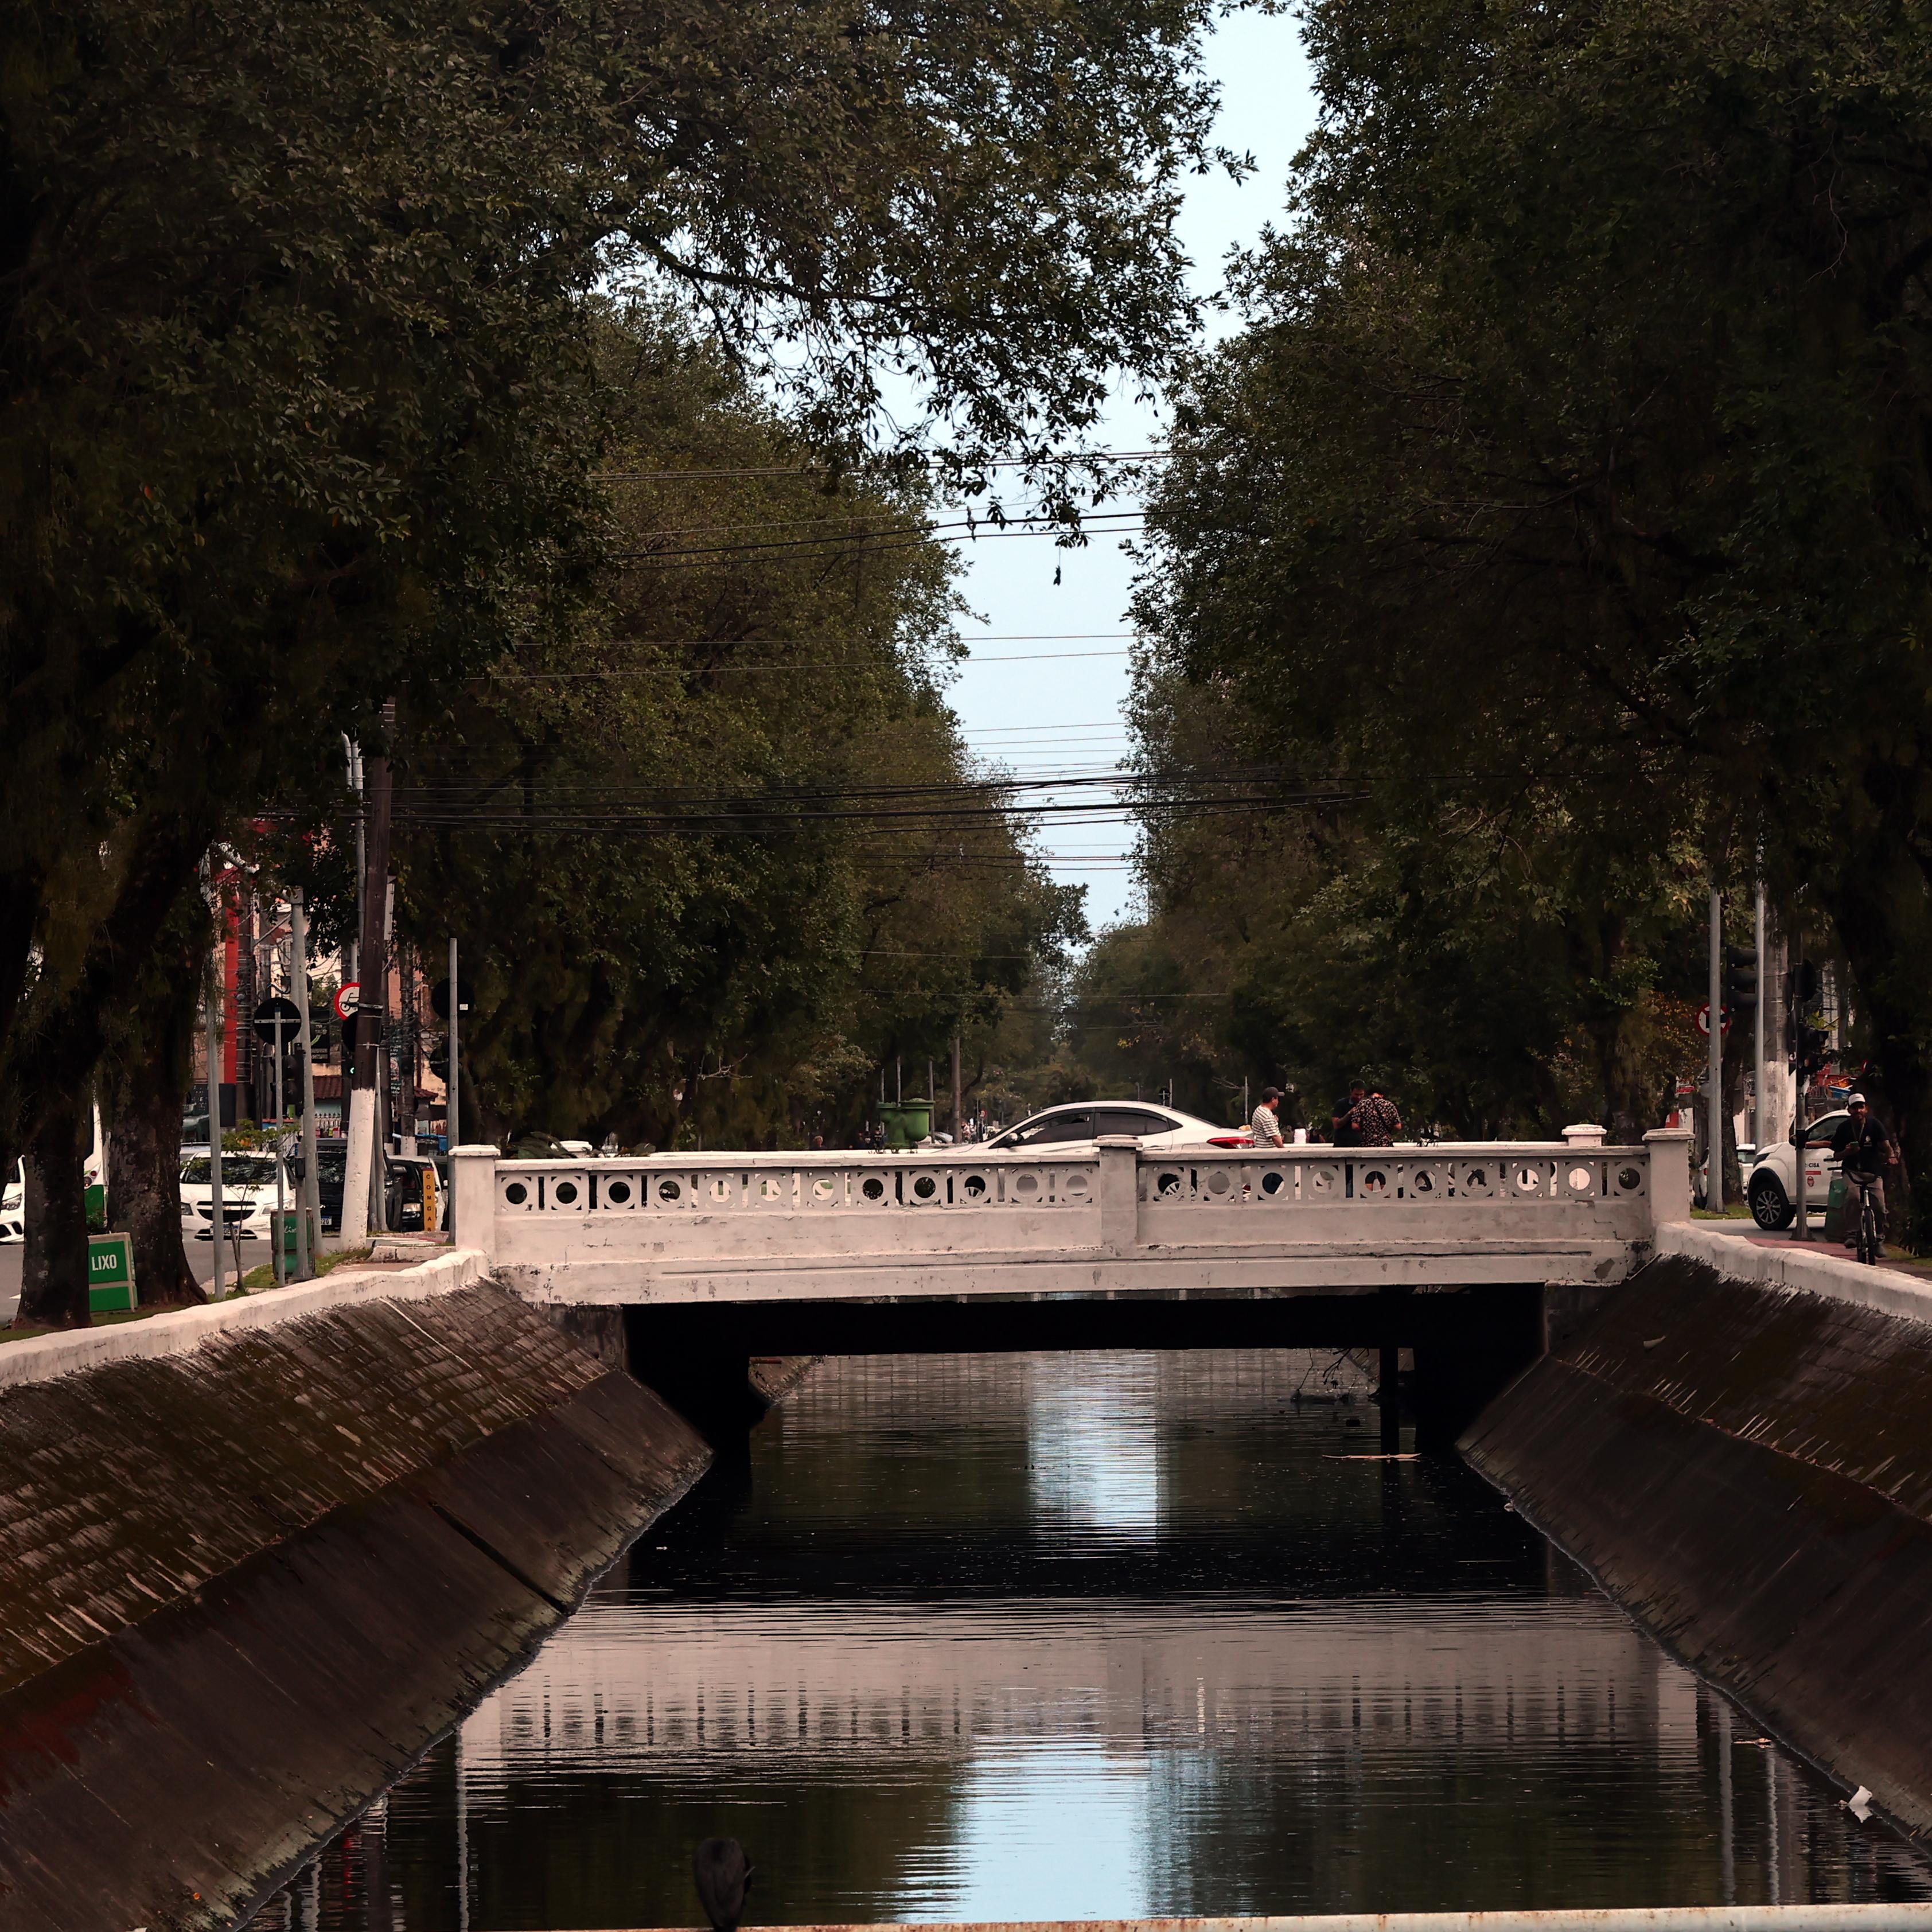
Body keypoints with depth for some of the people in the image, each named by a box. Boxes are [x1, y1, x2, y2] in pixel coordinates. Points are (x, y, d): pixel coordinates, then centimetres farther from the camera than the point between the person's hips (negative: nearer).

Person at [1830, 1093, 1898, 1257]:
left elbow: (1886, 1145, -8)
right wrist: (1847, 1152, -16)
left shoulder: (1875, 1125, 0)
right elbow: (1837, 1156, 7)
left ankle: (1879, 1240, 2)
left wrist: (1891, 1156, -31)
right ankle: (1851, 1234, -27)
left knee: (1879, 1204, -17)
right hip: (1852, 1171, 0)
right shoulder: (1844, 1129, 3)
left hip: (1873, 1171, 0)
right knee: (1852, 1196, -31)